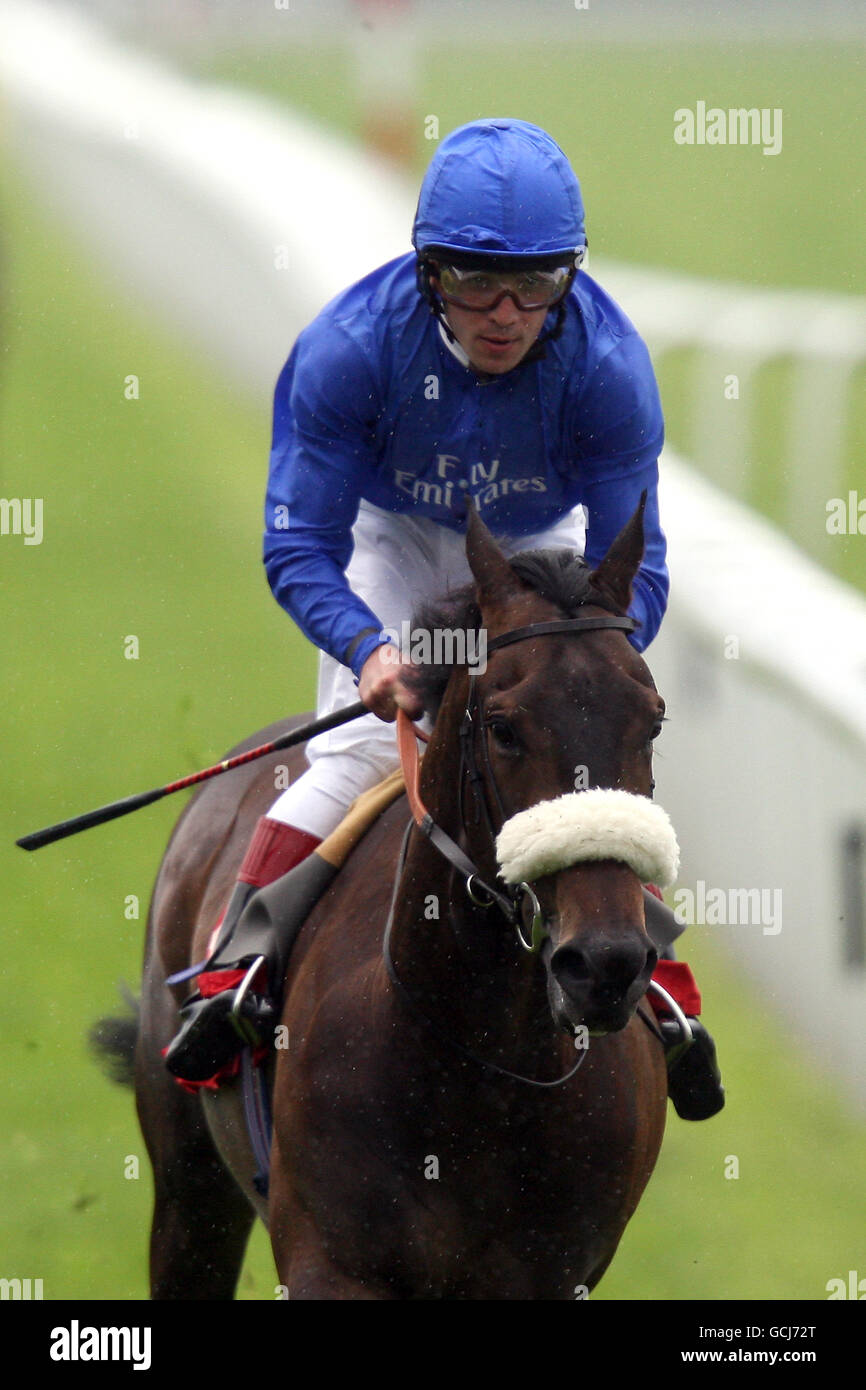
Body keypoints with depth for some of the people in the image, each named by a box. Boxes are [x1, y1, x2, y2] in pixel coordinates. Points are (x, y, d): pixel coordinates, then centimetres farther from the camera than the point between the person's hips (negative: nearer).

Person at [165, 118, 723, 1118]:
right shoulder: (349, 348, -34)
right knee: (361, 750, -20)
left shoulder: (608, 365, -32)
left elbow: (632, 570, -24)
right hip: (392, 536, -1)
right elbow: (299, 546, -28)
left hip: (541, 548, 1)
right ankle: (231, 972, -13)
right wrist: (368, 648, -47)